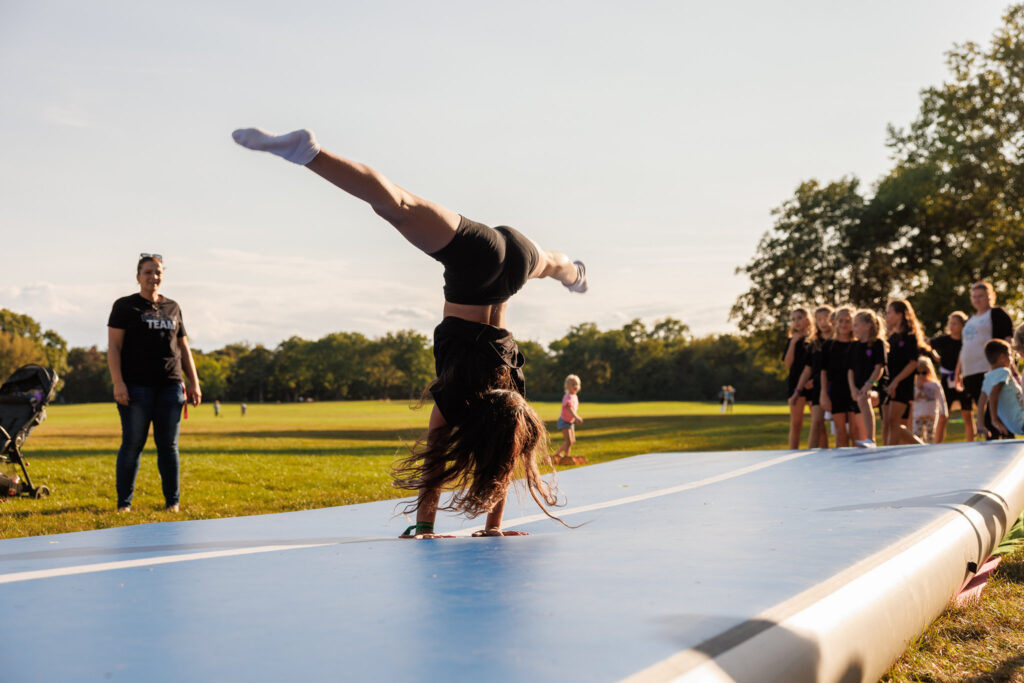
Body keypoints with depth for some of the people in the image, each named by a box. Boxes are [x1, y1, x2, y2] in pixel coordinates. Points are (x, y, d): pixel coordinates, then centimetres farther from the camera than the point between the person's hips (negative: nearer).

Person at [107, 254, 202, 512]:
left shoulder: (173, 308, 17)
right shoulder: (125, 306, 5)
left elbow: (183, 348, 20)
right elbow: (113, 347, -2)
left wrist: (194, 383, 12)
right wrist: (118, 383, -12)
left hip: (171, 385, 3)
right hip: (136, 386, -3)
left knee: (169, 445, 4)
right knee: (132, 444, -2)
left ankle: (173, 501, 10)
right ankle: (124, 503, 7)